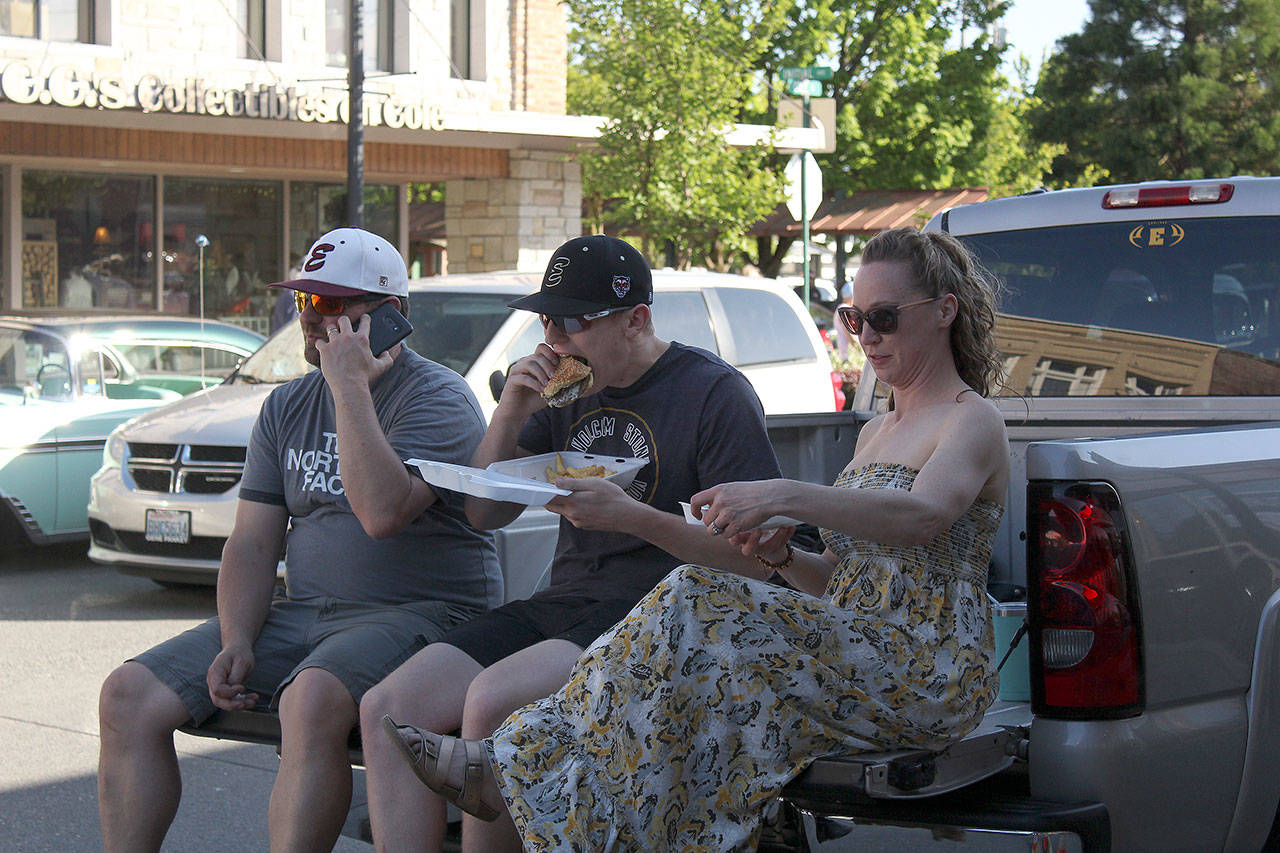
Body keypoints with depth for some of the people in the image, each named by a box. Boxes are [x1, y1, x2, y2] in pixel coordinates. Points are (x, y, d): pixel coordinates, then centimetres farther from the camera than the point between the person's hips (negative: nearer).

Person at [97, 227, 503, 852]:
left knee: (313, 699, -39)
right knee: (129, 695, -8)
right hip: (302, 613, 7)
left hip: (418, 612, -7)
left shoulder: (437, 397, -8)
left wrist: (350, 386, -19)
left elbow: (381, 512, -25)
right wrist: (237, 643, -6)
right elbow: (252, 543, 11)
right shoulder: (286, 407, 14)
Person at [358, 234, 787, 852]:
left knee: (492, 702, -32)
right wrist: (510, 415, 2)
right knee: (387, 709, -14)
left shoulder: (716, 393, -4)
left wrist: (633, 517, -22)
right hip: (563, 604, 7)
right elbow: (484, 515, 18)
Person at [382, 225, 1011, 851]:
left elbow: (924, 517, -27)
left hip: (932, 673, -8)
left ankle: (523, 763, -19)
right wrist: (782, 558, 0)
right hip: (854, 654, 8)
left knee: (694, 607, -24)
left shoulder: (973, 421, -4)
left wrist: (786, 496, -38)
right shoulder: (873, 432, 23)